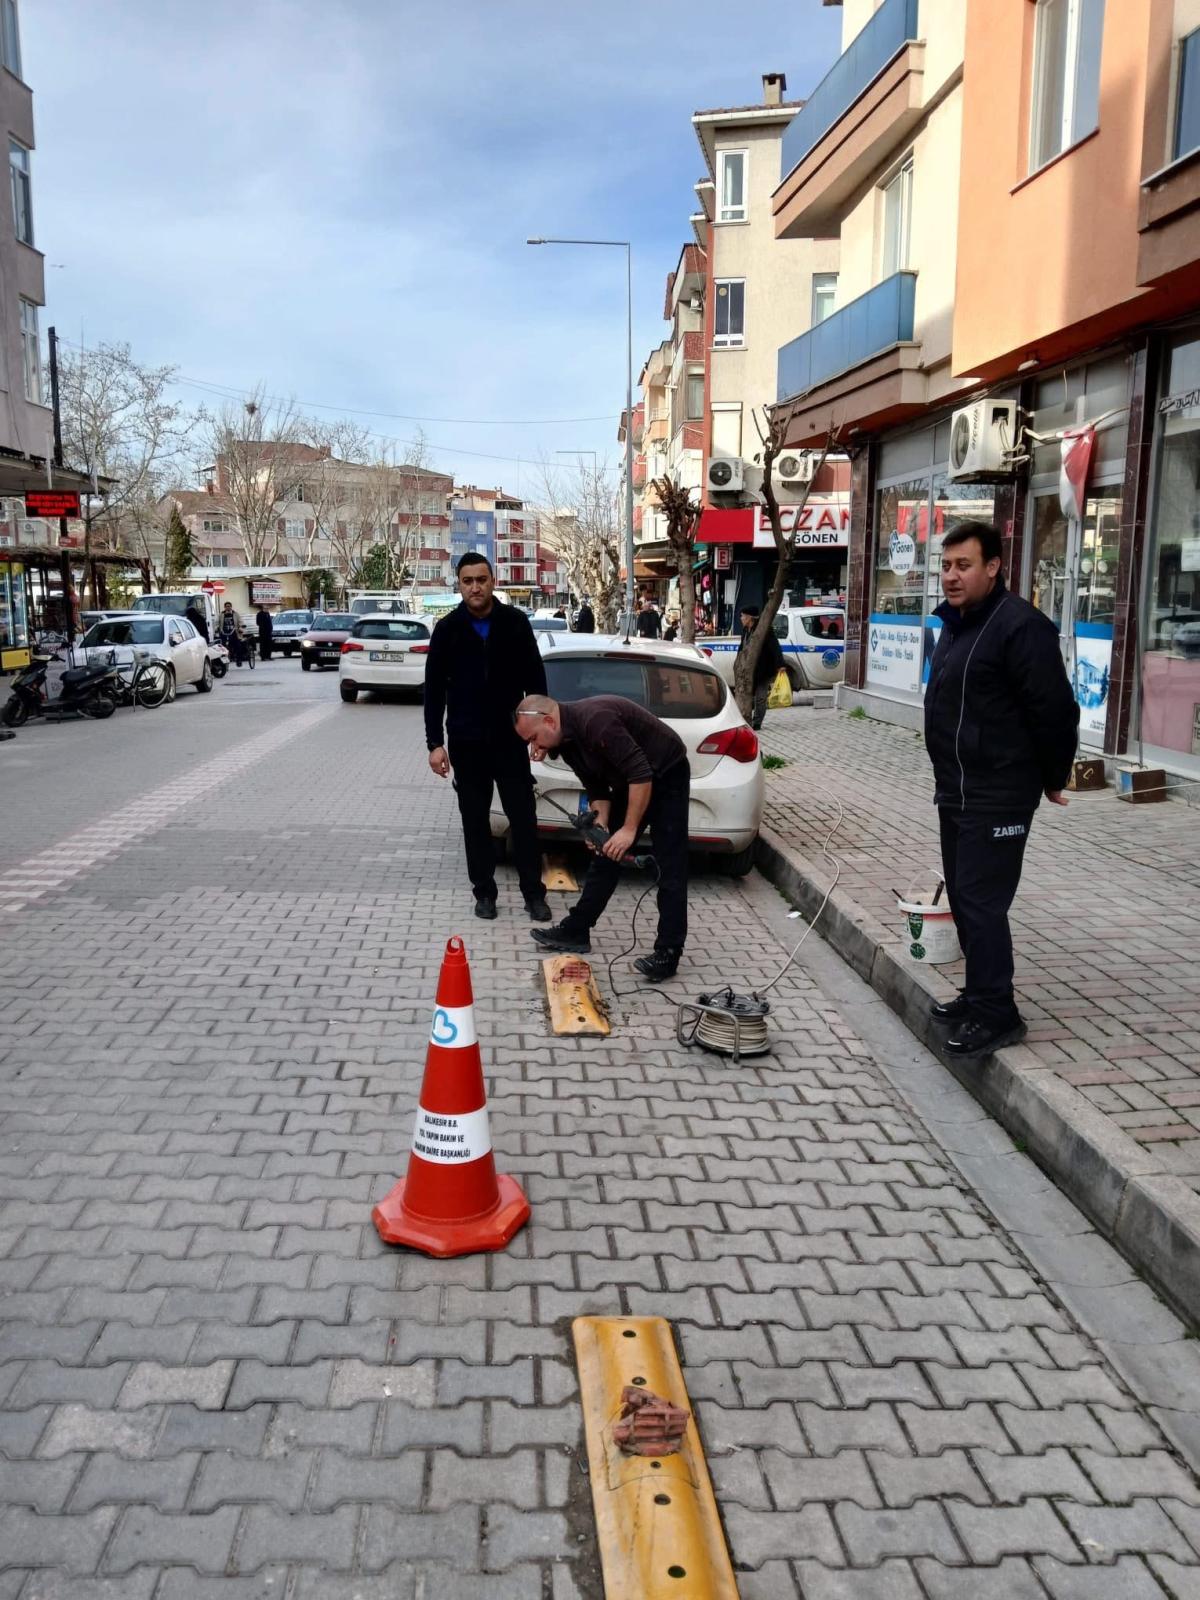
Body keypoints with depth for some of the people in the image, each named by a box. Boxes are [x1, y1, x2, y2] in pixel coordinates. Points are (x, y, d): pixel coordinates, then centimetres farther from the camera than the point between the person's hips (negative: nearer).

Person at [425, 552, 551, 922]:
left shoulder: (515, 622, -2)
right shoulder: (447, 629, -2)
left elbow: (535, 680, 2)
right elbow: (434, 689, 0)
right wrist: (435, 743, -5)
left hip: (510, 738, 0)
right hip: (465, 741, 1)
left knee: (523, 816, 1)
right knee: (475, 819, 7)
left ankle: (533, 893, 11)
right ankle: (484, 892, 19)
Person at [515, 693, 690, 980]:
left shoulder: (595, 721, -32)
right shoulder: (565, 740, -2)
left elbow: (641, 773, -33)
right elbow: (597, 789, 4)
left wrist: (629, 829, -29)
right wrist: (600, 826, -13)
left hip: (666, 773, -9)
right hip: (631, 780, 9)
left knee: (670, 868, -8)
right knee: (604, 856, 10)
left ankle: (668, 954, -6)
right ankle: (576, 930, 18)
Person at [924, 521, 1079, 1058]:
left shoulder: (1019, 626, -18)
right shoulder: (956, 625, 13)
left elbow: (1055, 710, -19)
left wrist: (1053, 779, -8)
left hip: (998, 797, -10)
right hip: (955, 790, 10)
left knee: (981, 902, -8)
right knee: (963, 896, 15)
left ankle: (994, 1013, 2)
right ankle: (979, 994, 27)